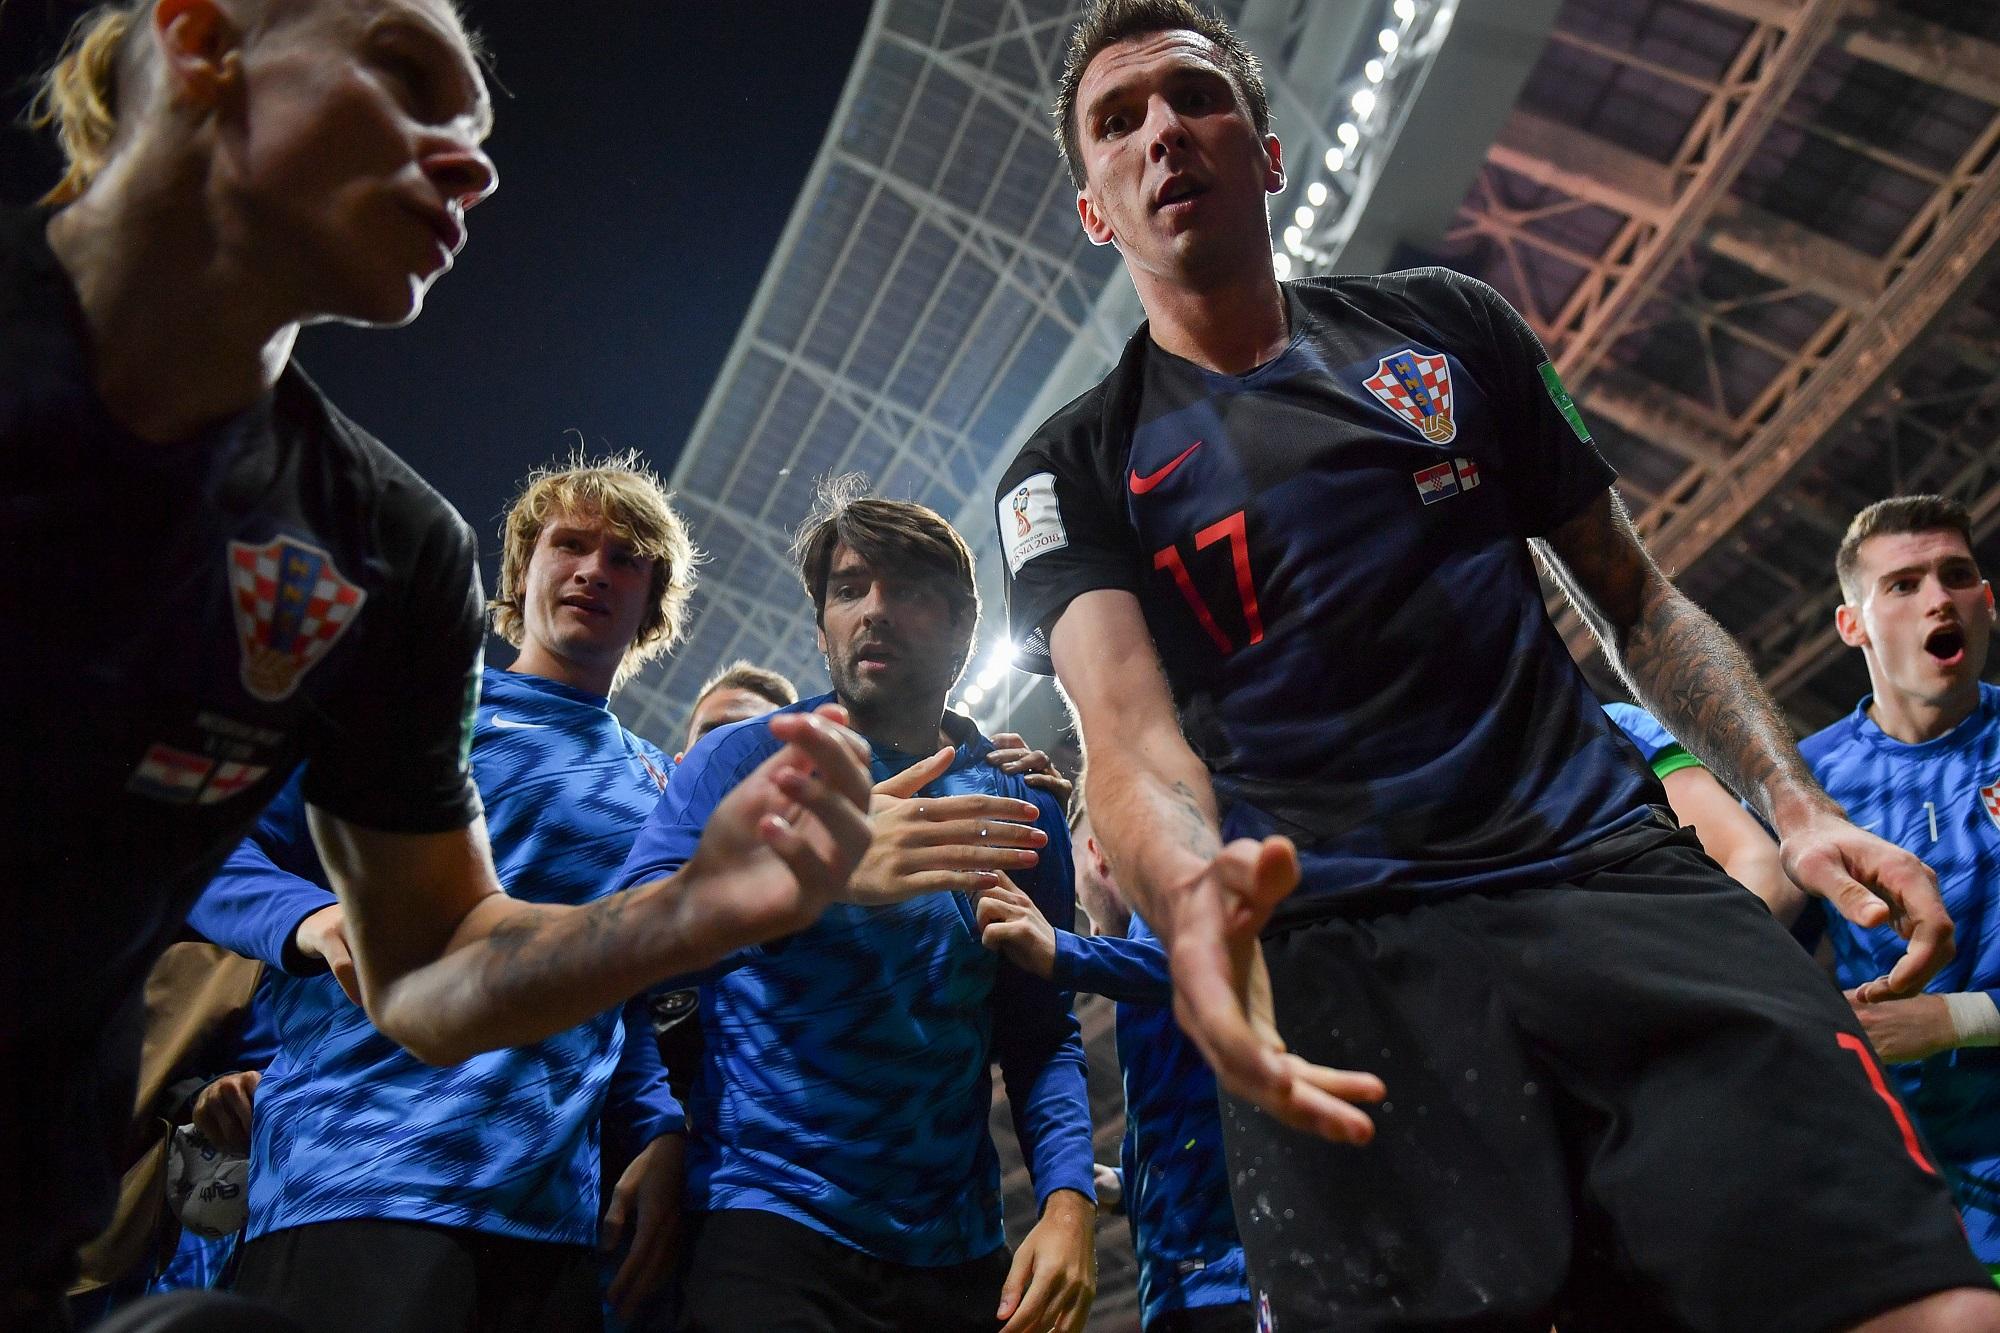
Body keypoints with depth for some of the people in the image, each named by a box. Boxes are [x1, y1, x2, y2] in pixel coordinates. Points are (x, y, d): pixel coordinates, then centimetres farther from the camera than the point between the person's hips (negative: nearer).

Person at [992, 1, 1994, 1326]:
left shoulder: (1445, 323, 16)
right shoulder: (1074, 470, 8)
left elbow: (1633, 594, 18)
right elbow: (1124, 729, -9)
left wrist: (1798, 806, 3)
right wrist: (1190, 892, -33)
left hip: (1618, 874, 2)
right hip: (1337, 951, -1)